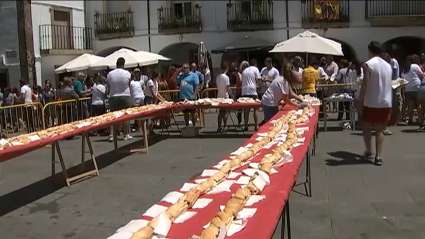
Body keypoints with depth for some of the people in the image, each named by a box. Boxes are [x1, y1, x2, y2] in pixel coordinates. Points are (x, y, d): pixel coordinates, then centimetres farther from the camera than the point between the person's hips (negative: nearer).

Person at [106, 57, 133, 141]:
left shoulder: (110, 74, -2)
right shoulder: (127, 73, -5)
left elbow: (108, 86, 3)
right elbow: (129, 85, 1)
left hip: (113, 97, 1)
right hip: (125, 96, -1)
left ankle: (111, 135, -1)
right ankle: (126, 134, 13)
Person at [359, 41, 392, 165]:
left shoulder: (368, 64, -8)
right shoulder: (388, 65, 11)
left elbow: (365, 85, -14)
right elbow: (388, 84, 16)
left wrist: (360, 100, -5)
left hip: (371, 102, -5)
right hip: (385, 103, 5)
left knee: (367, 127, 15)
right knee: (379, 130, 10)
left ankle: (368, 151, 19)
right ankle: (378, 156, 3)